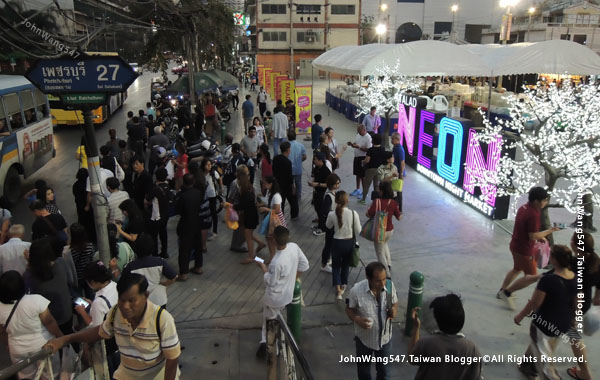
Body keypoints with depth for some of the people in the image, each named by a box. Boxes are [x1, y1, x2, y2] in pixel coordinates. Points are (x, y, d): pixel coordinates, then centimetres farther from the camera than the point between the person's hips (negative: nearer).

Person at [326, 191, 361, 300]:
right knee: (346, 265, 24)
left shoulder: (332, 215, -19)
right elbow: (358, 231, -10)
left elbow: (328, 226, 4)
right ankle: (343, 286, 41)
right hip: (349, 242, 1)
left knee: (336, 266, 15)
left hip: (337, 243, -1)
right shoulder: (353, 214, -18)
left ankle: (338, 290, 0)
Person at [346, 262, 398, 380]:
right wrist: (356, 319, -30)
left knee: (384, 367, 24)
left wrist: (394, 310, -22)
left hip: (385, 337, 2)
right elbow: (349, 309, -10)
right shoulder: (356, 290, -27)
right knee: (363, 366, 24)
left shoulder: (390, 285, -19)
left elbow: (395, 303, 0)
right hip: (364, 338, -2)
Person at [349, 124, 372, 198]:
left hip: (363, 158, -8)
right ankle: (358, 190, 33)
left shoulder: (368, 137, -18)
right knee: (357, 174, 19)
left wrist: (358, 147, -28)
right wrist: (351, 144, -3)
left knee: (363, 176, -1)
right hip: (357, 157, 8)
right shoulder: (358, 135, 7)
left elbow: (368, 149, -24)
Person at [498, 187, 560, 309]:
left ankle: (502, 291, 40)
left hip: (516, 245, 10)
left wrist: (540, 236, 11)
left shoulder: (523, 207, 2)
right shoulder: (534, 214, -27)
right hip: (524, 249, -10)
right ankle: (507, 292, 10)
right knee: (532, 276, 4)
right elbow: (533, 236, -24)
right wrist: (550, 230, -16)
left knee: (517, 269, 28)